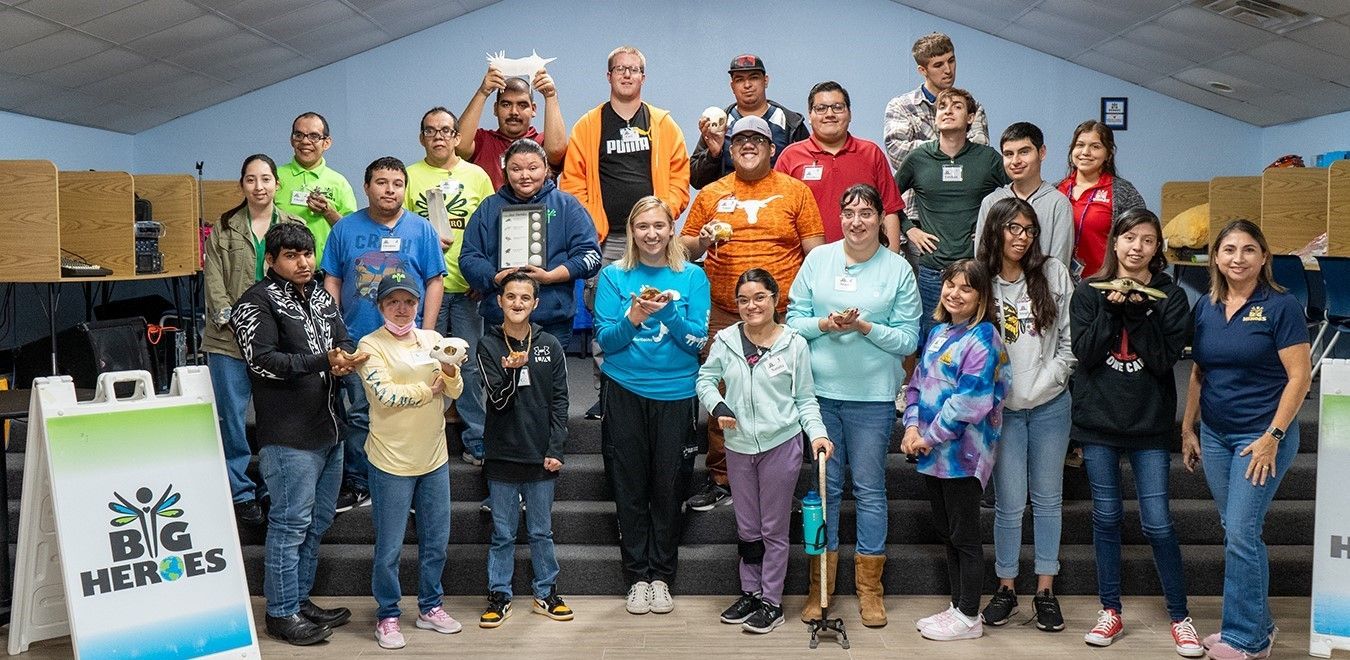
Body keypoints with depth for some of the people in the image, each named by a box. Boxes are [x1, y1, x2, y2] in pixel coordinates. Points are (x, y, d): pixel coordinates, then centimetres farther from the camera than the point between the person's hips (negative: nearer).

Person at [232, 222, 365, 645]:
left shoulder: (320, 298, 16)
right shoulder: (258, 302, -7)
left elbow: (345, 344, 15)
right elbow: (262, 360, -16)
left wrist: (344, 362, -9)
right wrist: (322, 361, -22)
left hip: (328, 430, 8)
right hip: (288, 435, -8)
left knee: (316, 523, 16)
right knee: (290, 524, -3)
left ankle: (299, 599, 29)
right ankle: (281, 614, 9)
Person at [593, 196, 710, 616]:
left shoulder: (692, 276, 4)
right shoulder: (613, 276, 4)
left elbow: (698, 341, -2)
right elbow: (605, 339, -1)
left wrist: (668, 312, -18)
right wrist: (634, 318, -19)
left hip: (676, 394, 0)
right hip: (625, 393, 0)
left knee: (669, 489, 4)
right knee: (630, 490, 5)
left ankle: (661, 577, 18)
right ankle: (637, 578, 17)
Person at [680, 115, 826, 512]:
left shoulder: (795, 191, 8)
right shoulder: (711, 194, 12)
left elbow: (814, 251, 5)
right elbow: (687, 249, 15)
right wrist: (702, 241, -7)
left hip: (782, 314, -1)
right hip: (722, 314, 2)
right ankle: (720, 480, 12)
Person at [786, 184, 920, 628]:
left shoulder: (898, 268, 0)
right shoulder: (818, 259, 5)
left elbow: (908, 339, -3)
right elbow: (793, 319, 4)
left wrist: (866, 328, -16)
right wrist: (823, 324, -14)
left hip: (873, 396, -1)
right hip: (819, 390, 1)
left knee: (870, 488, 5)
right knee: (824, 485, 8)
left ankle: (870, 588, 18)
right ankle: (820, 583, 20)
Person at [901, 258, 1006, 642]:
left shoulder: (982, 338, -13)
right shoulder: (938, 332, 12)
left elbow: (970, 401, -21)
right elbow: (918, 381, 14)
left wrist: (931, 436, -15)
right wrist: (912, 426, -1)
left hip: (962, 452, -8)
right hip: (933, 452, 8)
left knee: (964, 536, 2)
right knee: (946, 531, 16)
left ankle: (969, 617, 14)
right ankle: (959, 606, 28)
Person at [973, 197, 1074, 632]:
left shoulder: (1053, 273, 0)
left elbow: (1070, 339, 0)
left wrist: (1044, 382, -8)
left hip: (1050, 405, 2)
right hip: (1003, 409, -1)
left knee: (1047, 498, 10)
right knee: (1009, 504, 2)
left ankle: (1046, 590, 21)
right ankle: (1006, 588, 18)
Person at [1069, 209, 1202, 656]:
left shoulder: (1170, 297, 1)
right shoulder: (1089, 293, 3)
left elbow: (1165, 359, -9)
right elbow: (1084, 353, -7)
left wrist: (1137, 313, -17)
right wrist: (1112, 310, -16)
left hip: (1150, 423, -1)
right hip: (1098, 421, 1)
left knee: (1157, 523, -2)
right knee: (1107, 518, 9)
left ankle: (1180, 617, 13)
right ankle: (1111, 612, 20)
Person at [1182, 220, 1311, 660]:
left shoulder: (1281, 306, -9)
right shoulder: (1206, 308, 7)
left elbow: (1299, 376, -11)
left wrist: (1273, 436, -15)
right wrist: (1188, 428, 11)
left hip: (1261, 437, -6)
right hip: (1215, 435, 6)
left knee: (1240, 533, -7)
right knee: (1238, 533, 12)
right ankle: (1257, 625, 26)